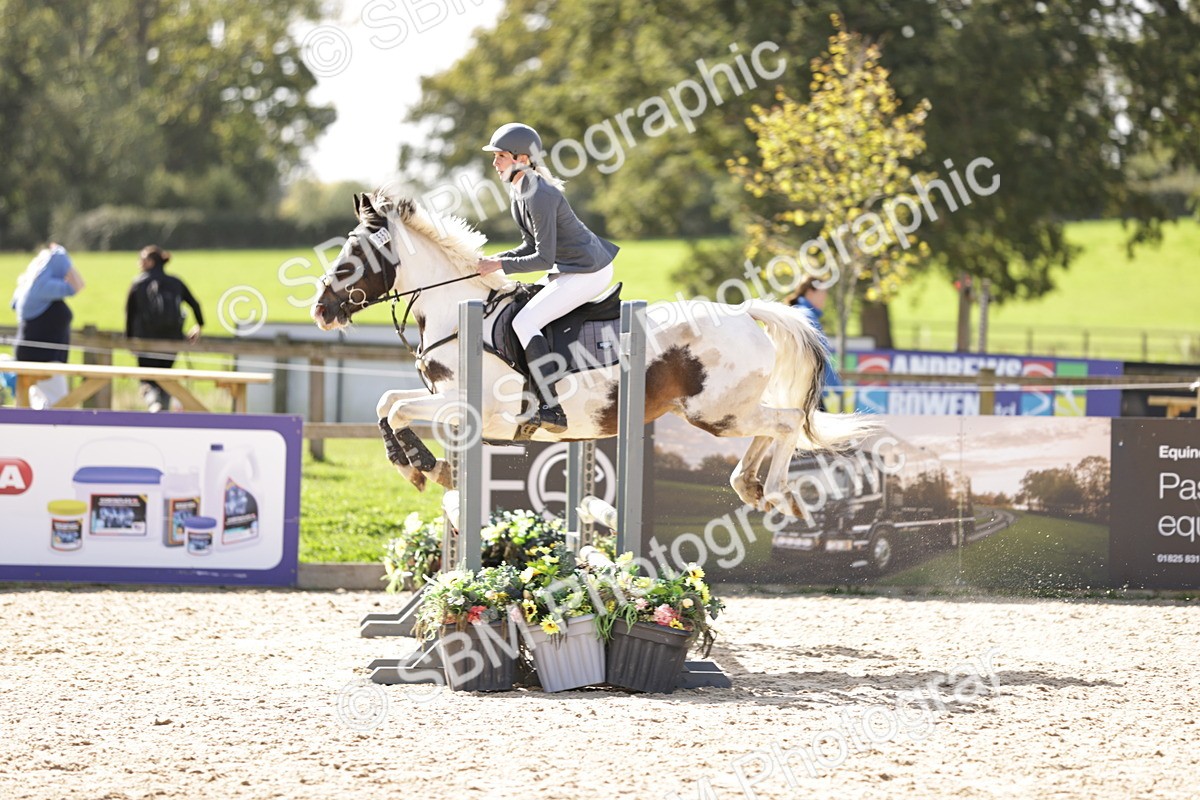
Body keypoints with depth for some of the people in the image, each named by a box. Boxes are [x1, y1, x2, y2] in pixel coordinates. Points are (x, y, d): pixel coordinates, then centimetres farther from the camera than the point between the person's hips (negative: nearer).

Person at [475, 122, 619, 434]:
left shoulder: (539, 196, -23)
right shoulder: (520, 190, 8)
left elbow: (544, 259, -24)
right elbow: (531, 246, 15)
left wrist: (501, 265, -16)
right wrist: (492, 259, 2)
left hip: (588, 273, -11)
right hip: (570, 267, 11)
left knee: (524, 323, -17)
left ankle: (552, 410, -20)